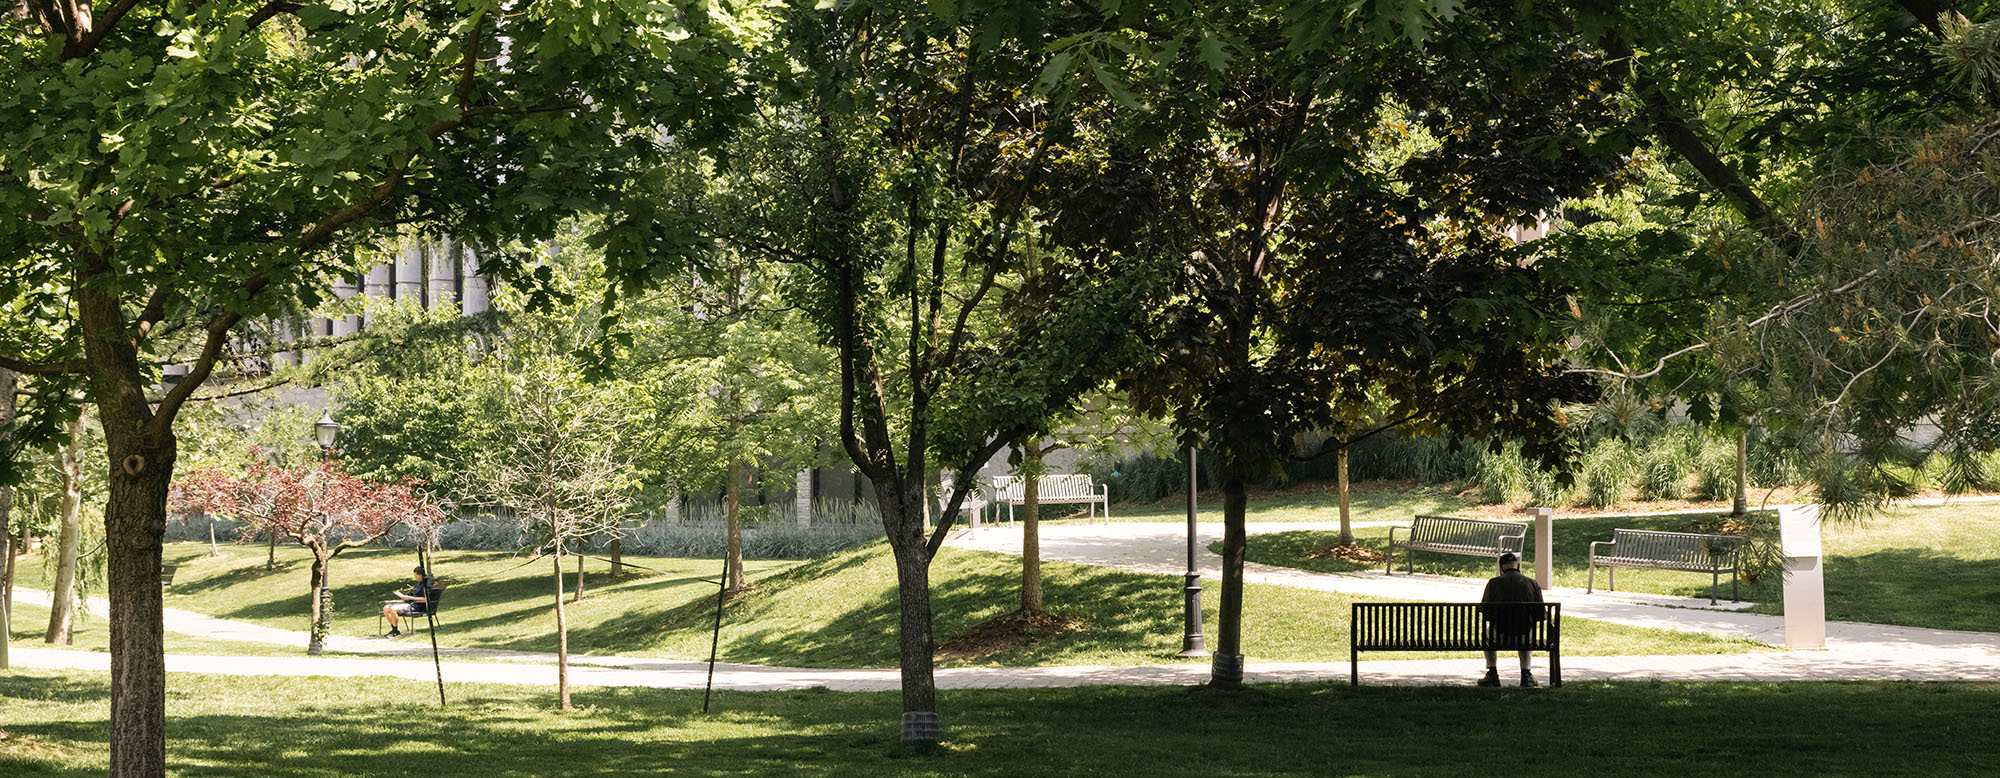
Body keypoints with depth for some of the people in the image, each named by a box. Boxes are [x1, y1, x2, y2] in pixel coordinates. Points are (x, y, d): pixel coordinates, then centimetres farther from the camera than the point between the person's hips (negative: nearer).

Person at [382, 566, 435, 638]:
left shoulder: (426, 584, -10)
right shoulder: (419, 583, 20)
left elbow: (425, 599, -19)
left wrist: (410, 598, -18)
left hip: (417, 606, -10)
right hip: (409, 603, 10)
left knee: (393, 609, -29)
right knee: (385, 608, 2)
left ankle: (396, 632, -18)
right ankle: (393, 629, 2)